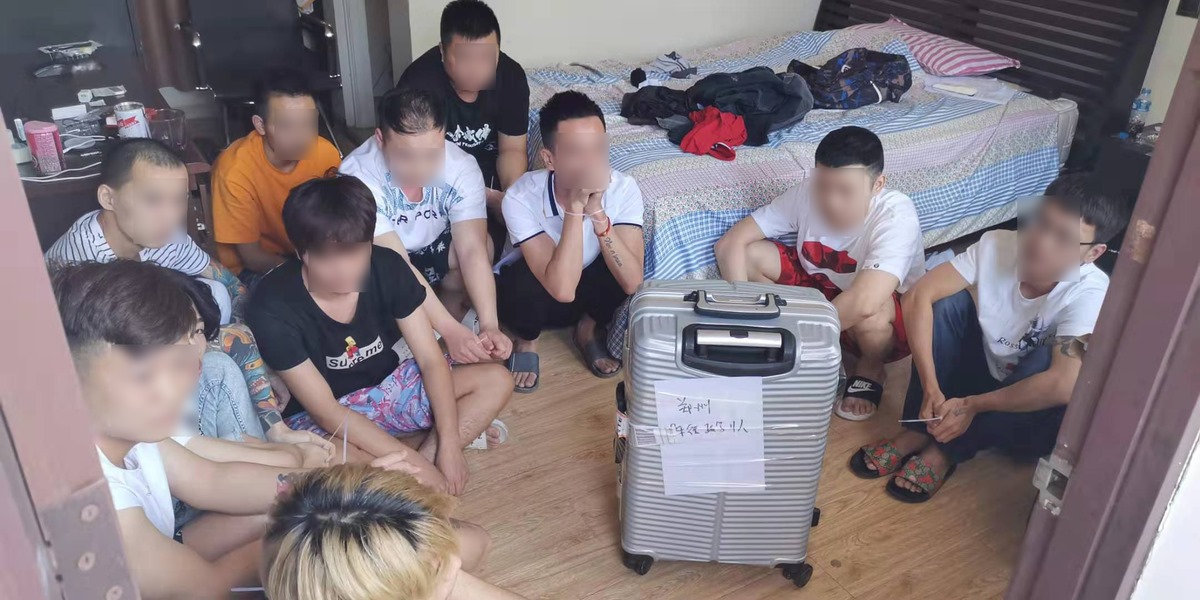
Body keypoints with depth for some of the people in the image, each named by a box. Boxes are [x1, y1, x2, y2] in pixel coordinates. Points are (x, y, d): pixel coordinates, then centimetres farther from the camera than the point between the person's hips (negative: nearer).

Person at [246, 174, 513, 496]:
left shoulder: (387, 267, -17)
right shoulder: (273, 307, -26)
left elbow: (431, 359, -11)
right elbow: (326, 410, -25)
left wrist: (449, 445, -20)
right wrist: (416, 464, -30)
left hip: (389, 387, 4)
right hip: (321, 417, -4)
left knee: (496, 380, -11)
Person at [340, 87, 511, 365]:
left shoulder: (462, 167, -23)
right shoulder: (358, 176, -33)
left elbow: (473, 250, -30)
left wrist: (489, 326, -44)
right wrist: (451, 330, -45)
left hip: (434, 249, 3)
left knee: (483, 243, -27)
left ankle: (452, 305, -1)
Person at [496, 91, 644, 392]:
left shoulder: (623, 188, -24)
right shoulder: (522, 197, -32)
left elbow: (632, 282, -33)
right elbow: (561, 288, -40)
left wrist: (597, 212, -41)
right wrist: (575, 207, -43)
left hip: (589, 291, 2)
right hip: (533, 295, -2)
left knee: (619, 267, -30)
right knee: (523, 280, -36)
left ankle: (588, 330, 3)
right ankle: (526, 341, 1)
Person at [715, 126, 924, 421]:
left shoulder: (896, 215, -33)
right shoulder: (807, 195, -20)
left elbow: (863, 303, -46)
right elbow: (729, 243, -20)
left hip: (886, 312, -4)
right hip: (821, 286, 5)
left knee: (870, 313, -41)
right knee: (747, 254, -16)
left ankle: (870, 369, -3)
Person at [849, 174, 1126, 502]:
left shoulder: (1090, 294, -28)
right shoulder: (997, 245, -19)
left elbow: (1063, 385, -40)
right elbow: (917, 297, -24)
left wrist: (972, 405, -32)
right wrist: (931, 390, -30)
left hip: (1027, 413, -3)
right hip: (982, 373, 3)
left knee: (1048, 361, -35)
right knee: (949, 302, -20)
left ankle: (946, 449, -19)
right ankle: (919, 429, -17)